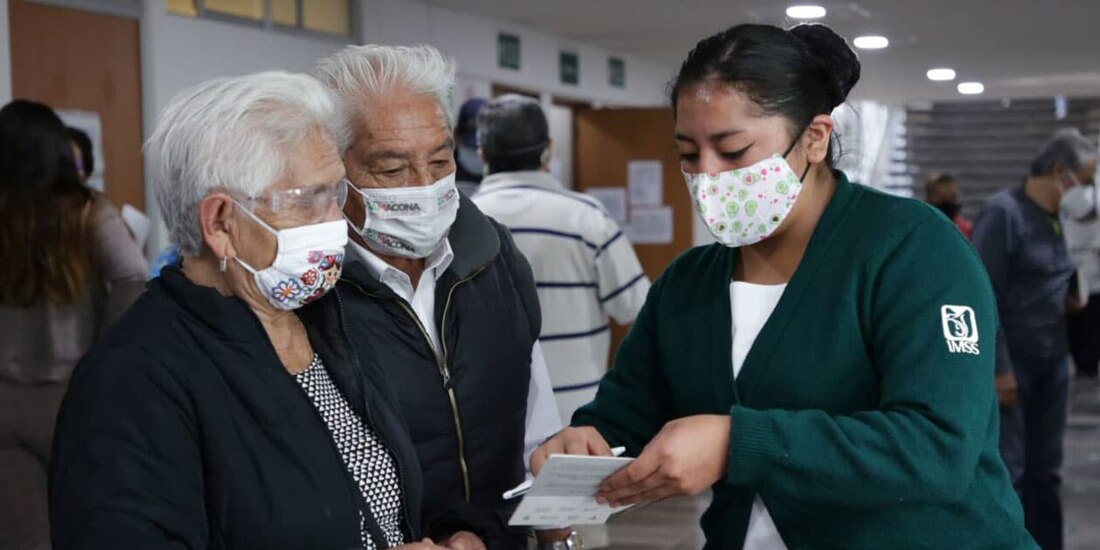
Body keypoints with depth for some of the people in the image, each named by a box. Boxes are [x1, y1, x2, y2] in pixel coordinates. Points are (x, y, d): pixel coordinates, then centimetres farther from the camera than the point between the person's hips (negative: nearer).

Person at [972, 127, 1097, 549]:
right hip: (1011, 360, -7)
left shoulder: (1063, 217, 9)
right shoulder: (1003, 213, -13)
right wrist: (999, 369, -19)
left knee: (1046, 472, 12)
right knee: (1006, 471, -4)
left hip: (1053, 361, 7)